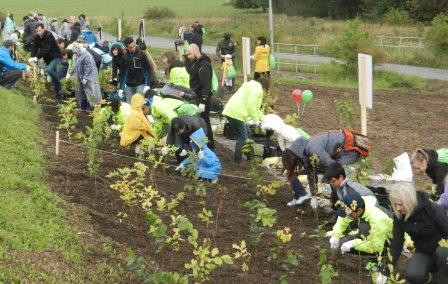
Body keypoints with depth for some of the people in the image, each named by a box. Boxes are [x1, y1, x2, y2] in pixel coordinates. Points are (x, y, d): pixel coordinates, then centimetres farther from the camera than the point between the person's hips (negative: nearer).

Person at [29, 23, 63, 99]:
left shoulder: (49, 36, -22)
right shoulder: (37, 37, -1)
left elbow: (45, 49, -30)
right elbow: (34, 47, -5)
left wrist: (37, 57, -36)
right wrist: (32, 57, -22)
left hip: (55, 56, -7)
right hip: (47, 58, 7)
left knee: (49, 70, -28)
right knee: (53, 73, 9)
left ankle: (59, 84, -7)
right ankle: (58, 94, 16)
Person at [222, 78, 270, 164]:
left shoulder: (252, 86, 27)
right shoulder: (257, 88, -7)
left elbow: (255, 107, 33)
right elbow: (250, 105, -19)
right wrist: (256, 119, -9)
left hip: (231, 111, 11)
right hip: (236, 114, -11)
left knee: (247, 134, 19)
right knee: (243, 137, -4)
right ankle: (237, 160, 1)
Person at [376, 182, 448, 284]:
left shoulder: (433, 210, -24)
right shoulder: (399, 216, -12)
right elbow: (396, 243, -8)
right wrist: (386, 271, -11)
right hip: (423, 253, 3)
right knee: (412, 275, -27)